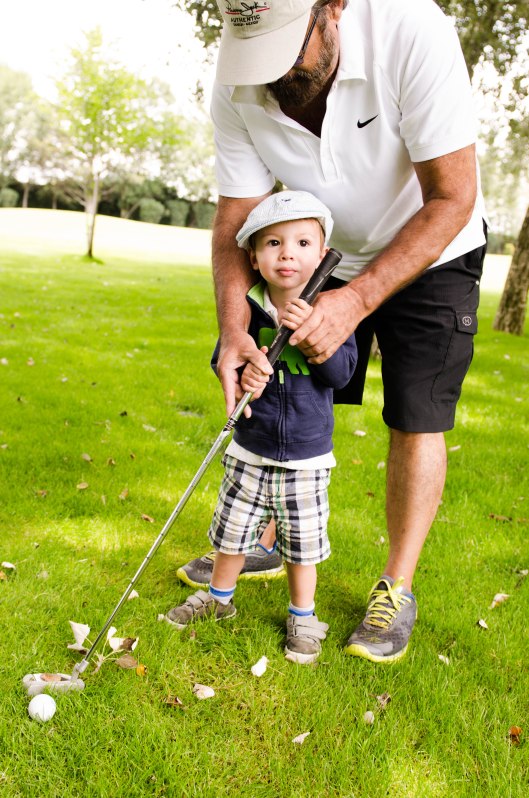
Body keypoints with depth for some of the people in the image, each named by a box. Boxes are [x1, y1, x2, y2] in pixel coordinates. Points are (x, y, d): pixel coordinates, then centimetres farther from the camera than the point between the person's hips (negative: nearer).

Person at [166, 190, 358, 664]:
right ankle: (219, 597, 42)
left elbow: (342, 373, -15)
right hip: (250, 451, 2)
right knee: (232, 528, 16)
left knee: (302, 540, 10)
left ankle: (302, 614, 33)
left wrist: (310, 330, -29)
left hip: (307, 456, -2)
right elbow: (223, 359, 1)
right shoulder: (247, 308, -6)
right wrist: (242, 374, -22)